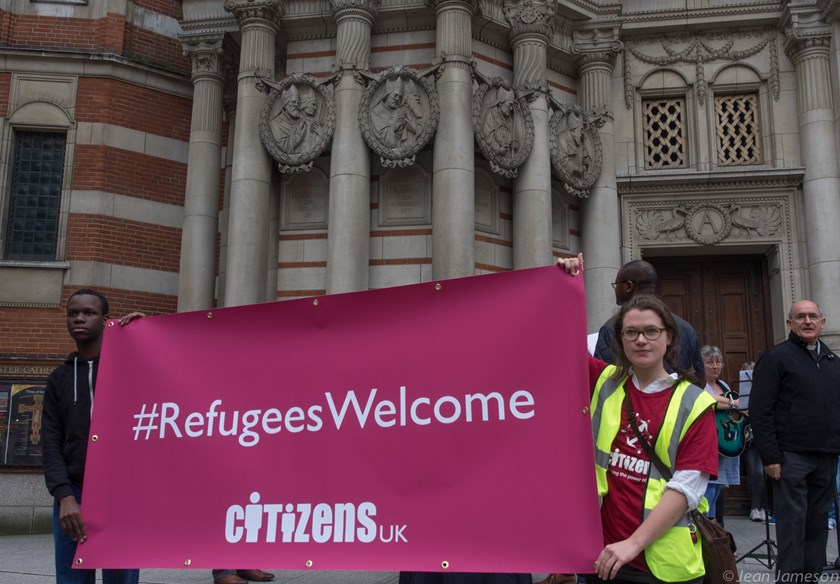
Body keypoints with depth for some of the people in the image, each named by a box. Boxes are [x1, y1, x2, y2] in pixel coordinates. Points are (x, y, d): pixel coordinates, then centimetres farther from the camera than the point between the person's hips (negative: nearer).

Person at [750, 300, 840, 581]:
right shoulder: (776, 357, -4)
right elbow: (760, 410, -9)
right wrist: (770, 457, -14)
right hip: (792, 456, -6)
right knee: (792, 524, -3)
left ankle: (813, 575, 20)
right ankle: (790, 576, 4)